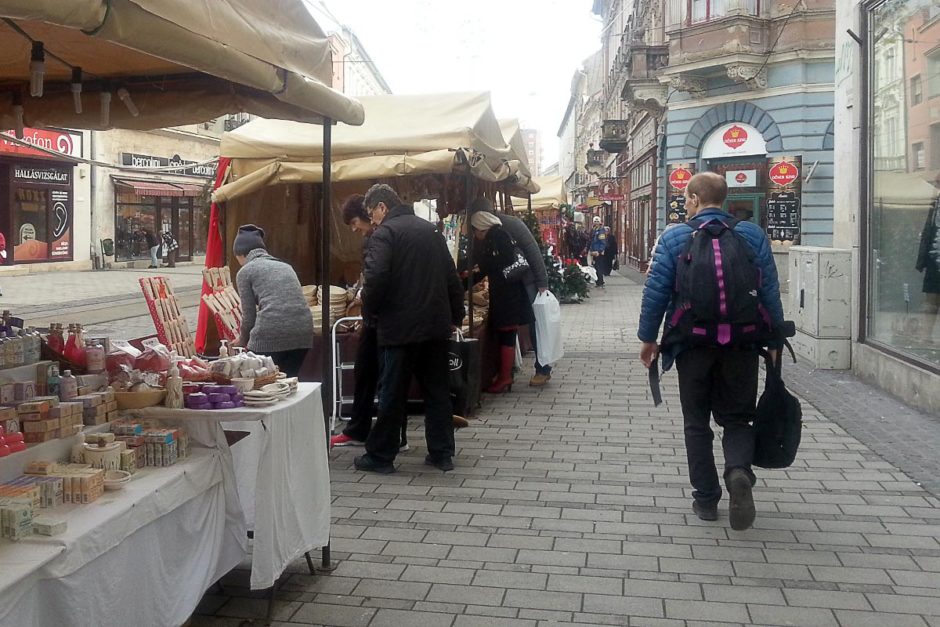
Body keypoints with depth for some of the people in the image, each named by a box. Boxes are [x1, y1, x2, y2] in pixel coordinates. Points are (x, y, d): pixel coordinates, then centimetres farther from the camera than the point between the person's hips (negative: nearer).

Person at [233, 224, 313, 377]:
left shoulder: (245, 271, 9)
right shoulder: (285, 266, 25)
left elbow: (249, 315, 9)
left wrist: (242, 342, 28)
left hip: (271, 333, -5)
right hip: (303, 330, 5)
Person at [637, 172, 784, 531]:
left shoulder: (674, 238, -3)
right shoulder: (752, 236, 2)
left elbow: (655, 293, -4)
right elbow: (770, 293, 1)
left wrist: (648, 338, 6)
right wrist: (775, 342, 9)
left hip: (693, 343, -1)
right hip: (741, 344, 1)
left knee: (697, 423, 12)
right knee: (736, 418, 14)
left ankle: (706, 499, 15)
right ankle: (739, 471, -14)